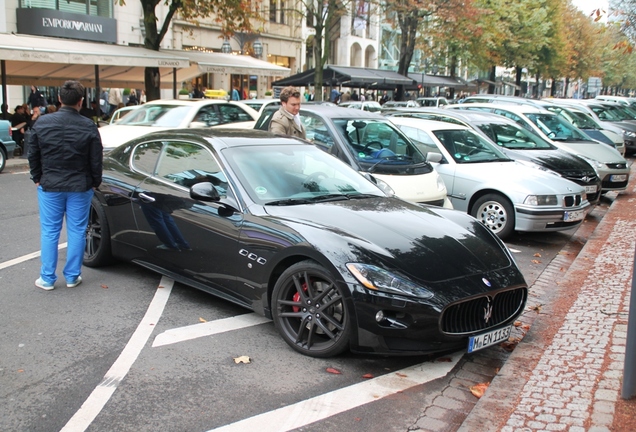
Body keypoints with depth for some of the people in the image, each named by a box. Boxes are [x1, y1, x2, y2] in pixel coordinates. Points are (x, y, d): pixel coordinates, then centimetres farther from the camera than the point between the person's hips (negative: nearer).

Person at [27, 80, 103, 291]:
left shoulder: (42, 123, -5)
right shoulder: (88, 127, -9)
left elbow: (33, 155, 3)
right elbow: (96, 161, -5)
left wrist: (37, 179, 15)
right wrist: (94, 183, 9)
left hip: (49, 186, 1)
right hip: (80, 187, -1)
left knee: (49, 232, 9)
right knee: (76, 232, 8)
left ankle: (47, 278, 14)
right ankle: (72, 277, 14)